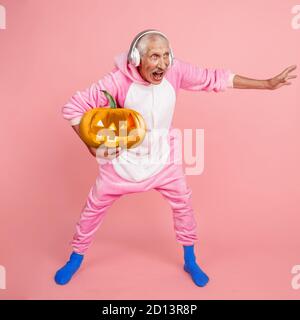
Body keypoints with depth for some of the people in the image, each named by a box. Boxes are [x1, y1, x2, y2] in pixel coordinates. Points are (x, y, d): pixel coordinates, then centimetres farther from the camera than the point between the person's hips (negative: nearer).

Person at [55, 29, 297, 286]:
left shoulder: (175, 71, -17)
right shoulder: (119, 80, -25)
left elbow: (216, 78, -9)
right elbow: (73, 107, -17)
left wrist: (267, 84, -8)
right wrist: (92, 145, -22)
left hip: (163, 158, 3)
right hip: (123, 159, -2)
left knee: (183, 204, 11)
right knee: (94, 208, 10)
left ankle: (190, 262, 38)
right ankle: (76, 258, 39)